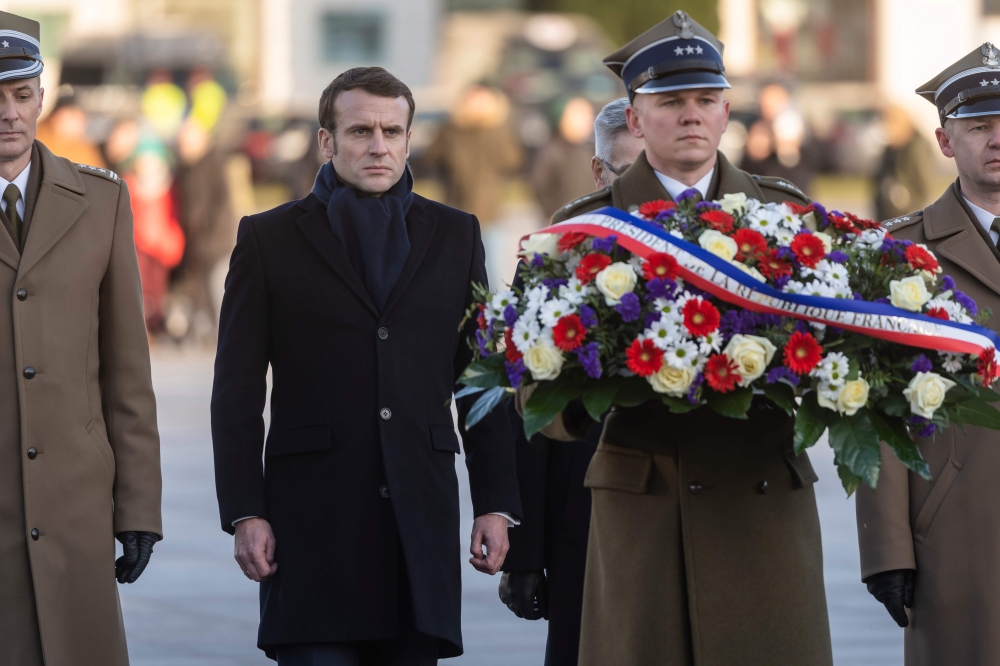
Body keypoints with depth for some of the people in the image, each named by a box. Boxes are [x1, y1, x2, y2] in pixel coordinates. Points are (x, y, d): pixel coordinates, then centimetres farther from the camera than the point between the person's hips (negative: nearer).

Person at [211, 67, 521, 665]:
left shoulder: (454, 236, 12)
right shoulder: (269, 239, 6)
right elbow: (238, 392, 4)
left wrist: (496, 503, 5)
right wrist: (244, 512, -4)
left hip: (420, 519, 2)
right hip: (313, 520, -2)